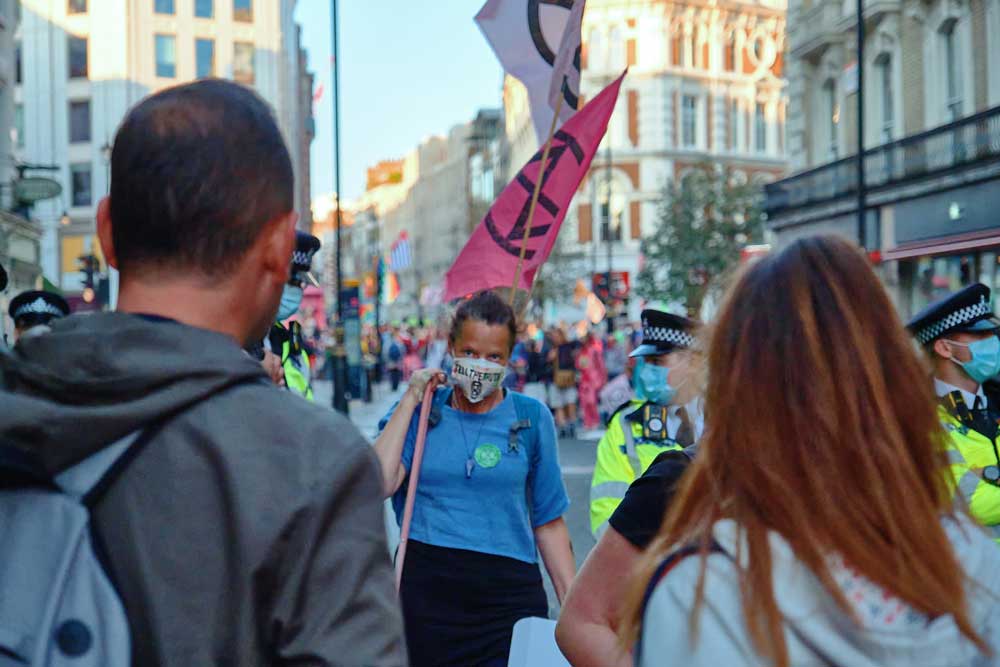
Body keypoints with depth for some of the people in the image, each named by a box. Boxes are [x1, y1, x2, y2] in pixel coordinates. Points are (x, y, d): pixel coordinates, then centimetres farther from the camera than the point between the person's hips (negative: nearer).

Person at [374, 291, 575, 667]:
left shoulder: (531, 417, 5)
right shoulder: (421, 412, 6)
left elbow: (548, 522, 6)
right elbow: (378, 485, -11)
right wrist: (410, 401, -4)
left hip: (508, 595, 0)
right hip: (427, 591, 0)